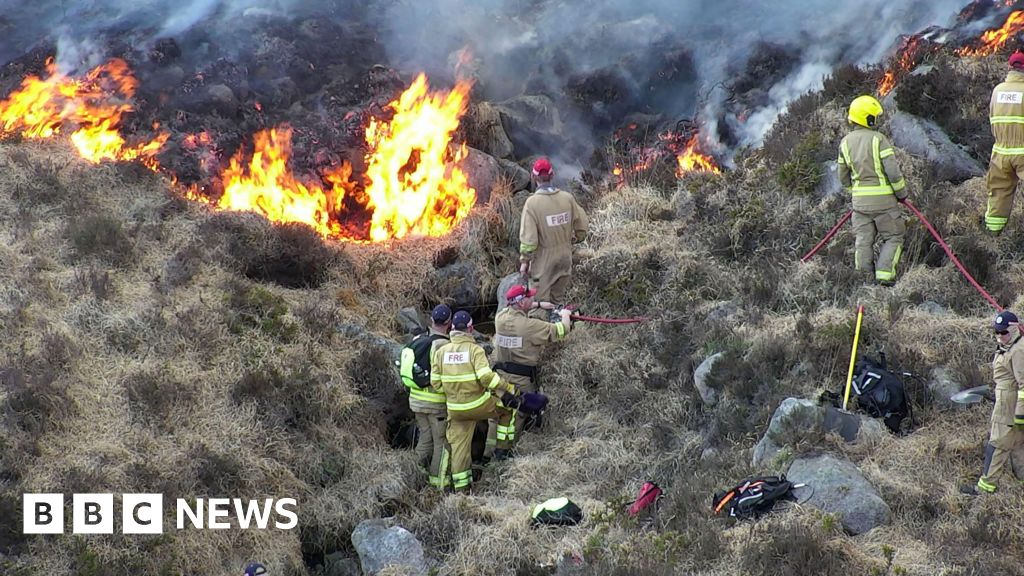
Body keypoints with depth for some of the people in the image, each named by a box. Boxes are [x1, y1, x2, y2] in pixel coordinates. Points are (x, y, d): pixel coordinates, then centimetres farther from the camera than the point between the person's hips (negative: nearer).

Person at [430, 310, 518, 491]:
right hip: (479, 405, -4)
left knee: (458, 446, 12)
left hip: (455, 408, 4)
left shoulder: (441, 351, 0)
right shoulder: (475, 349, -13)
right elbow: (486, 376, -26)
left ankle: (461, 487, 14)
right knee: (508, 406, 21)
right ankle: (502, 448, 22)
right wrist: (509, 388, -17)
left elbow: (435, 382, 1)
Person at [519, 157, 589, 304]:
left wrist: (524, 261, -7)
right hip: (565, 258, 4)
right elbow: (582, 225, 1)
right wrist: (577, 238, 21)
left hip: (544, 261, -4)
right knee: (558, 299, 19)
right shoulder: (567, 198, -7)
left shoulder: (532, 203, -19)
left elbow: (528, 237, -18)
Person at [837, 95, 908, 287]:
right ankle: (884, 273, -4)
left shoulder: (846, 142, 5)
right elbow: (893, 171, -16)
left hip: (859, 199, 5)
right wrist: (902, 193, -1)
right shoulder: (879, 139, -12)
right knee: (893, 237, 8)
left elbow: (843, 177, 12)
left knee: (864, 241, 11)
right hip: (884, 198, -5)